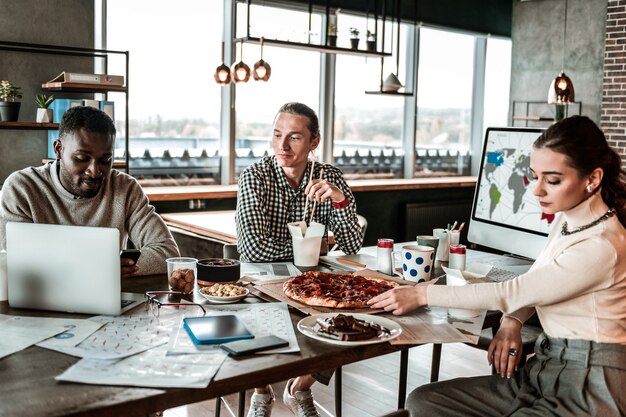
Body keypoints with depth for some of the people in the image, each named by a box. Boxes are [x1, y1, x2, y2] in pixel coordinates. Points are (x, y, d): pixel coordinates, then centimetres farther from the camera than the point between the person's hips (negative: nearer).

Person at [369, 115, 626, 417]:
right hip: (546, 369, 8)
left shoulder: (601, 247, -22)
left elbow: (511, 293, -20)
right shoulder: (567, 219, 5)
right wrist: (512, 320, -7)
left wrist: (423, 295, -15)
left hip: (585, 392, -8)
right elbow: (529, 286, 15)